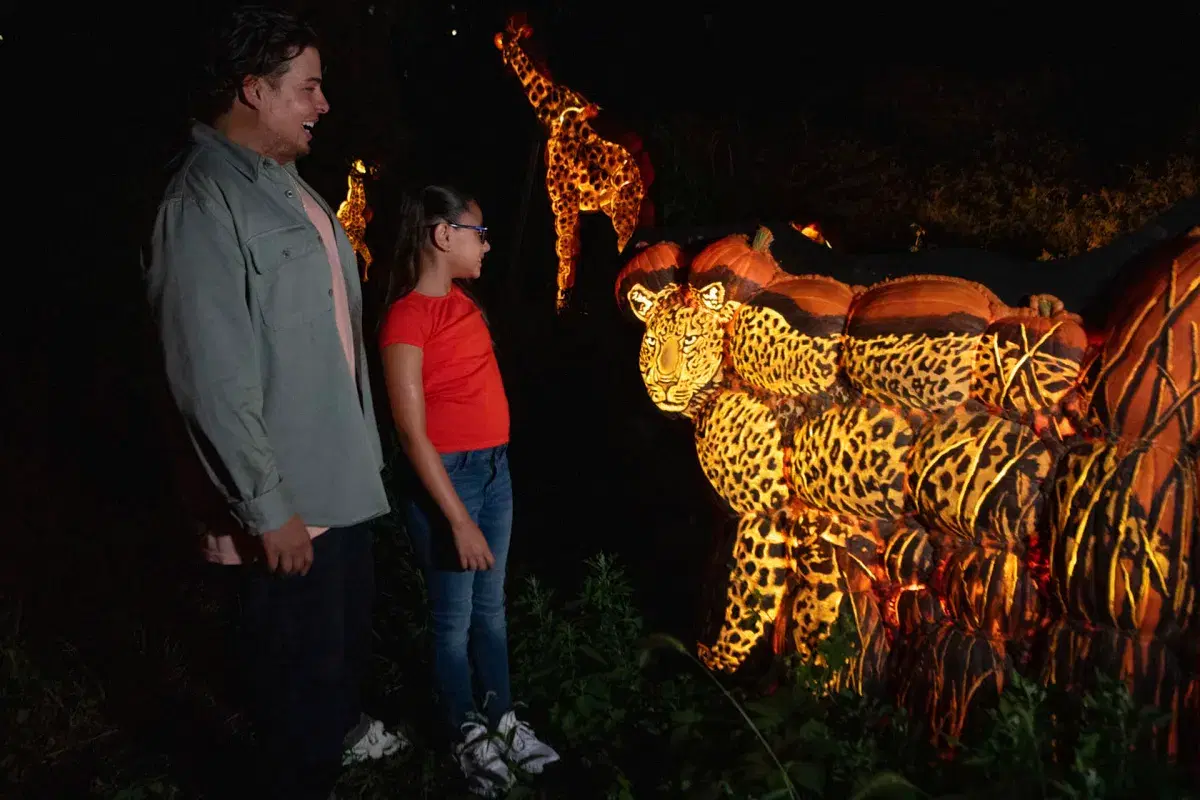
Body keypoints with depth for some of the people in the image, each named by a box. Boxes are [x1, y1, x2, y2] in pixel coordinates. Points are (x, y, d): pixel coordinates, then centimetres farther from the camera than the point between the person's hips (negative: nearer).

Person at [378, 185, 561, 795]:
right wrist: (458, 518, -20)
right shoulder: (407, 316, -15)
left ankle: (501, 719, 31)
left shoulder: (462, 302, 10)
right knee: (455, 618, 7)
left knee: (491, 607, 18)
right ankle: (465, 734, 23)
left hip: (495, 468, 8)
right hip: (449, 476, -8)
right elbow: (412, 432, -18)